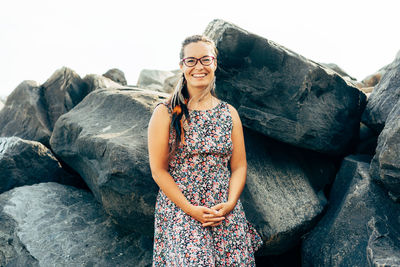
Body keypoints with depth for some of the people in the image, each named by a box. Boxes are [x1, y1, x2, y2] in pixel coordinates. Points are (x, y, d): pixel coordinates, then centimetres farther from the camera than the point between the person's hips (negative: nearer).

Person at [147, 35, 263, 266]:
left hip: (226, 213, 3)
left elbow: (239, 166, 8)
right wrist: (190, 209, -12)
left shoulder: (229, 114, 8)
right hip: (178, 211, -3)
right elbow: (158, 170, -5)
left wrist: (230, 204, -8)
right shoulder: (165, 113, -3)